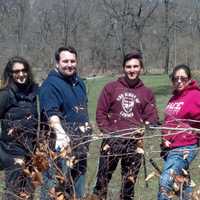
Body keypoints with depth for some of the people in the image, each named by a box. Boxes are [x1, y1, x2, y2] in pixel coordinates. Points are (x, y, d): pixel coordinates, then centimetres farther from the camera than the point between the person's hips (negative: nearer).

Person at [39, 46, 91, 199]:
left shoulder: (79, 82, 15)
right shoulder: (50, 84, -11)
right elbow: (51, 113, -25)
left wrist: (87, 131, 22)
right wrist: (60, 133, -39)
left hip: (81, 143, 8)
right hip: (63, 143, -8)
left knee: (78, 188, 16)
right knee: (56, 184, -10)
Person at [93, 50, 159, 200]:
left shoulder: (147, 93, 8)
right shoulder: (111, 88, 4)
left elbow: (152, 118, 7)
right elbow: (101, 112, 3)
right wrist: (108, 132, -6)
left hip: (134, 143, 1)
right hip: (112, 140, -1)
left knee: (130, 181, 10)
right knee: (103, 178, -2)